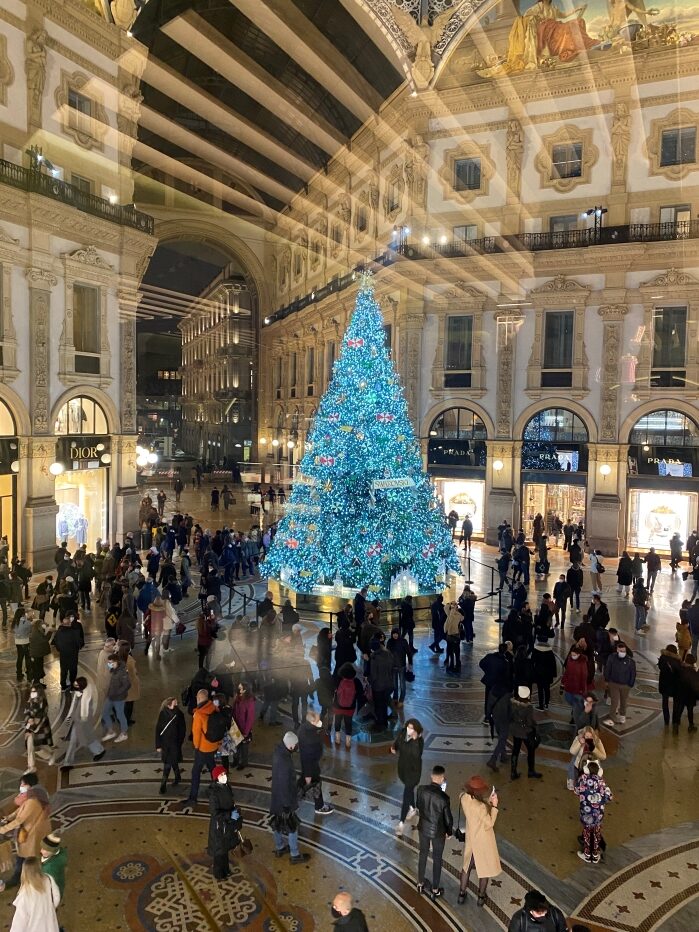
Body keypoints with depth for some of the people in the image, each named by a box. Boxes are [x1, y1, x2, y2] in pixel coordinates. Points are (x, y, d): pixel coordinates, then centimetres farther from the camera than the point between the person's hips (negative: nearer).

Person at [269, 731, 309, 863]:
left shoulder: (279, 750, -11)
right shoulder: (284, 763, -38)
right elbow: (284, 786, -28)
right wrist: (287, 805, -17)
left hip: (276, 797, 8)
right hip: (283, 799, -8)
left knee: (277, 824, 26)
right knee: (292, 827, 13)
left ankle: (279, 848, 46)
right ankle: (295, 855, 31)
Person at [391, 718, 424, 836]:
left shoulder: (419, 740, -25)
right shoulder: (402, 733, -11)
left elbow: (417, 754, -36)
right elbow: (396, 742, 6)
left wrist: (415, 740, -43)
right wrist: (393, 748, -13)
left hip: (413, 769, -6)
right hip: (402, 766, 6)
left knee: (407, 794, -3)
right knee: (409, 789, 27)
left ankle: (401, 823, 6)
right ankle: (413, 809, 51)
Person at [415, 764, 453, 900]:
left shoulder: (421, 789, -19)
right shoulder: (443, 797, -31)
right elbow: (448, 818, -16)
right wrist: (449, 832, 3)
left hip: (423, 827, 4)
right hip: (437, 831, -4)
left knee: (423, 854, 25)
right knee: (437, 859, 18)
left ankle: (420, 884, 43)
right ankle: (435, 890, 34)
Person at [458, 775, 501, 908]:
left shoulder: (464, 798, -17)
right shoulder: (481, 807, -37)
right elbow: (489, 824, -23)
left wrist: (488, 802, -5)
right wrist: (494, 806, -23)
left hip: (471, 837, 6)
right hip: (483, 840, -6)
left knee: (467, 865, 26)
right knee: (485, 867, 21)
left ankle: (462, 894, 40)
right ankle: (481, 897, 39)